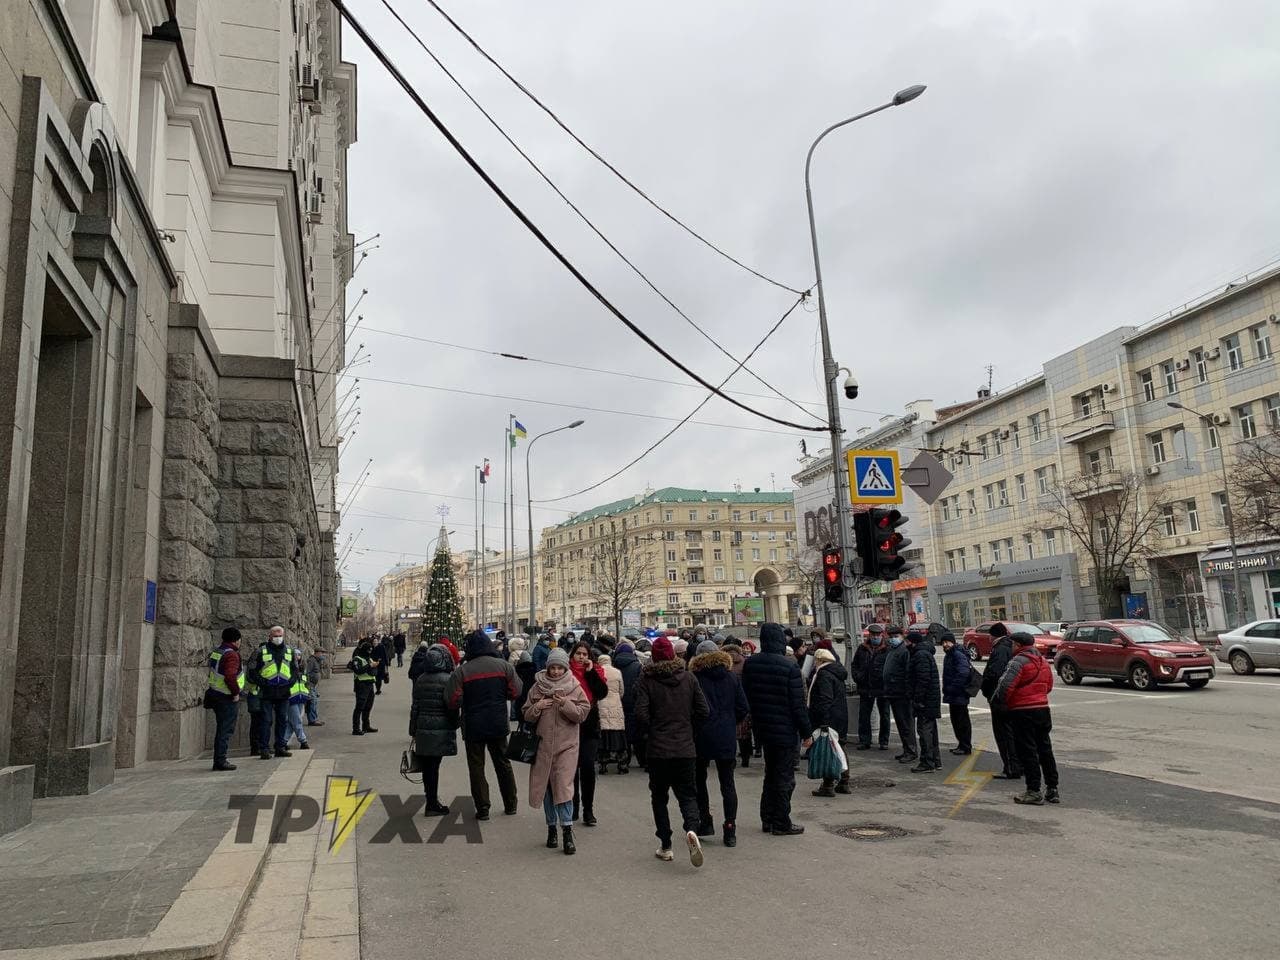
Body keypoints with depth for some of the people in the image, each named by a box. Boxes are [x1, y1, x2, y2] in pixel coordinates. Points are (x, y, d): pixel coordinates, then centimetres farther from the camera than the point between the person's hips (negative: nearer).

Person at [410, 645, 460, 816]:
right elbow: (451, 706, -12)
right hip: (441, 729, -5)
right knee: (434, 765, -2)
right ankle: (433, 804, 3)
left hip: (423, 728, 5)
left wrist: (413, 730, 16)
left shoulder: (420, 680, 6)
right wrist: (454, 724, 5)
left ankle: (431, 800, 20)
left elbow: (415, 707, 10)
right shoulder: (447, 679, -11)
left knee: (427, 766, 10)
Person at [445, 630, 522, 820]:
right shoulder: (504, 666, -5)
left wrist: (470, 700, 7)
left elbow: (454, 702, -15)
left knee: (476, 767, 10)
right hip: (499, 724, 3)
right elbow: (515, 692, -3)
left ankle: (482, 808, 10)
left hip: (473, 726, -3)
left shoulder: (461, 671, -12)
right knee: (503, 764, 18)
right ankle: (511, 804, 27)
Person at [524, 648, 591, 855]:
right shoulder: (537, 687, 6)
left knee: (564, 786, -11)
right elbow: (527, 716, 9)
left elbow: (583, 713, -4)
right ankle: (551, 827, 24)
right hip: (544, 744, 3)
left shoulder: (574, 687, 1)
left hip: (567, 744, -3)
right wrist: (537, 707, -11)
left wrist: (565, 704, -17)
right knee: (547, 786, 11)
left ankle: (567, 830, -7)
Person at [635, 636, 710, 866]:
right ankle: (691, 828, -17)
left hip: (657, 749, -1)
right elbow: (704, 711, 0)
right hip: (685, 748, 2)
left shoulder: (647, 679, -7)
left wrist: (651, 732, 5)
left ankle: (665, 847, 14)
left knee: (659, 796, 13)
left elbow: (641, 714, -13)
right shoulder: (688, 677, 1)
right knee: (687, 793, 10)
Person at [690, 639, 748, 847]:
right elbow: (743, 708, 2)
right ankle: (730, 830, 3)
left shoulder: (694, 677, -8)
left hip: (701, 737, -2)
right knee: (727, 783, 6)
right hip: (727, 738, 2)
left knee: (699, 780, 17)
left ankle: (705, 822, 16)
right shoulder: (732, 677, 2)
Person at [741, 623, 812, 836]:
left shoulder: (749, 664, -1)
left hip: (763, 729, 6)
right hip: (786, 731, -6)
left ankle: (767, 819, 25)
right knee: (785, 777, 5)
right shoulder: (789, 666, -18)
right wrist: (807, 732, -7)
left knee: (771, 775, 20)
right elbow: (798, 703, -16)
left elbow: (746, 696, 8)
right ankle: (781, 824, 11)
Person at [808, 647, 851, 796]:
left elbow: (825, 699, -23)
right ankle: (843, 783, 24)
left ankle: (828, 786, -3)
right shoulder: (837, 673, 15)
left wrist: (823, 721, -25)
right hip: (841, 719, 10)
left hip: (829, 720, -10)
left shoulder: (824, 674, -15)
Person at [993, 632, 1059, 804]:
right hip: (1042, 709, 8)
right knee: (1045, 749, 15)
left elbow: (1006, 685, -23)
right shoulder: (1043, 661, 12)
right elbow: (1049, 685, 20)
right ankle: (1052, 790, 20)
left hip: (1023, 712, -8)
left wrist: (997, 701, -7)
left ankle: (1034, 791, 0)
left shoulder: (1019, 661, -15)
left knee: (1027, 751, -2)